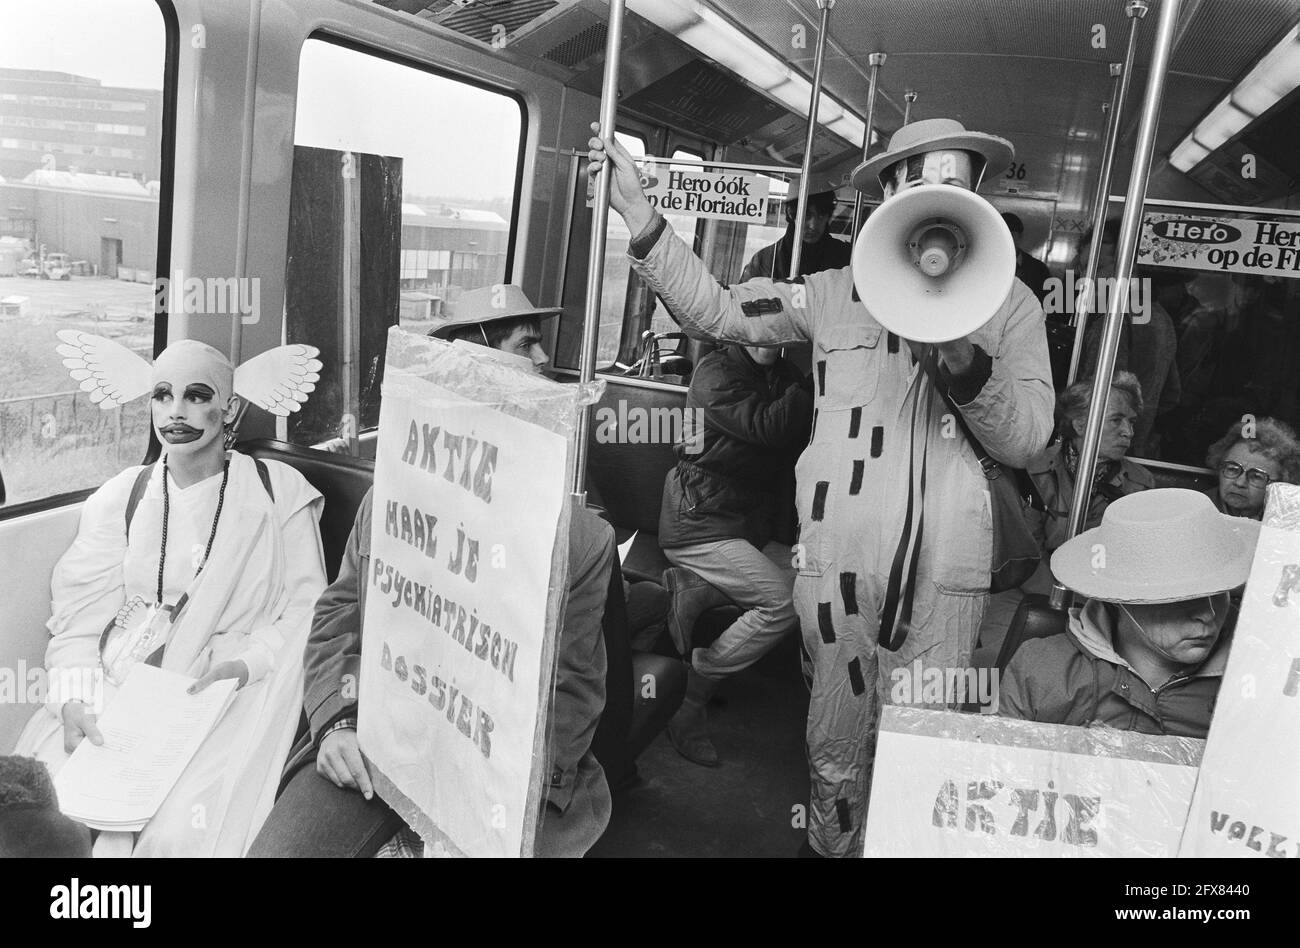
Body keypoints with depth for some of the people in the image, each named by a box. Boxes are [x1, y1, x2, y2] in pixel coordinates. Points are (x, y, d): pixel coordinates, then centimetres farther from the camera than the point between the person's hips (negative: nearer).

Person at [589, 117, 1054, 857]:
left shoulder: (1011, 304, 6)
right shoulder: (837, 293, 6)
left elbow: (1027, 441, 0)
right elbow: (719, 311, 3)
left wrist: (966, 363, -18)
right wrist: (640, 213, -4)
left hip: (946, 571, 0)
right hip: (839, 560, 1)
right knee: (835, 747, 15)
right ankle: (830, 843, 40)